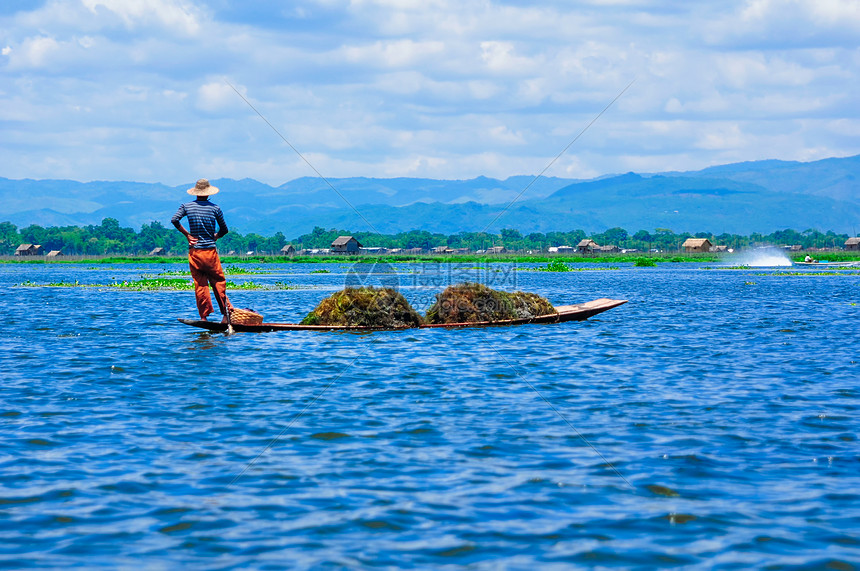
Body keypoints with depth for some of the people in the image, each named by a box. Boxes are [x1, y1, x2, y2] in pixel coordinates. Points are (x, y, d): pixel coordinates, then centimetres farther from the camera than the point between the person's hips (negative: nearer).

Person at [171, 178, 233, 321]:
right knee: (218, 281, 7)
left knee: (200, 285, 5)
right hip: (210, 251, -1)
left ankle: (204, 317, 4)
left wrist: (187, 235, -3)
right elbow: (224, 230, 4)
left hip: (194, 252, 1)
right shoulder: (215, 208, -1)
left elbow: (174, 220, -11)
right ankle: (226, 312, 3)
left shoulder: (187, 206, 2)